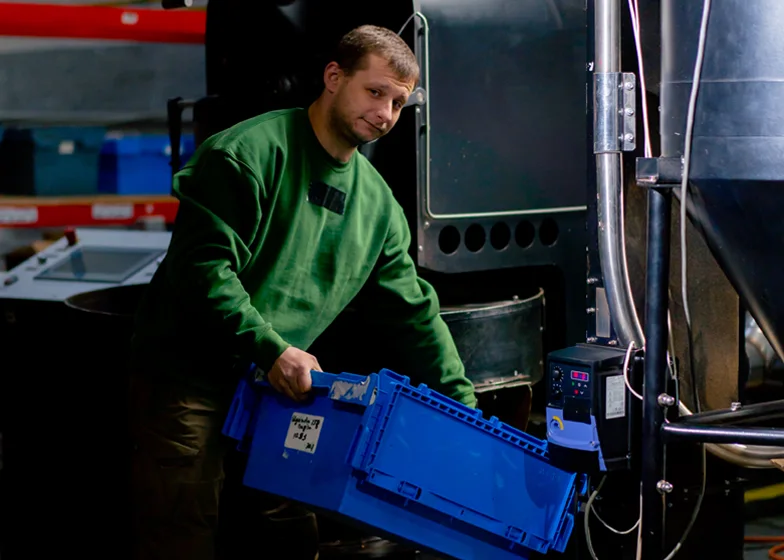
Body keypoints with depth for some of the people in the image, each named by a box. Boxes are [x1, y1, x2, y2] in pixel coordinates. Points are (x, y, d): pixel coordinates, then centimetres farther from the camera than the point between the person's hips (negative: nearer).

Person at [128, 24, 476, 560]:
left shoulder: (379, 203, 10)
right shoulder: (249, 153, -12)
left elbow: (413, 311, 15)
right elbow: (202, 265, -18)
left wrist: (465, 407, 11)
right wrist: (269, 347, -25)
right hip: (189, 383, -7)